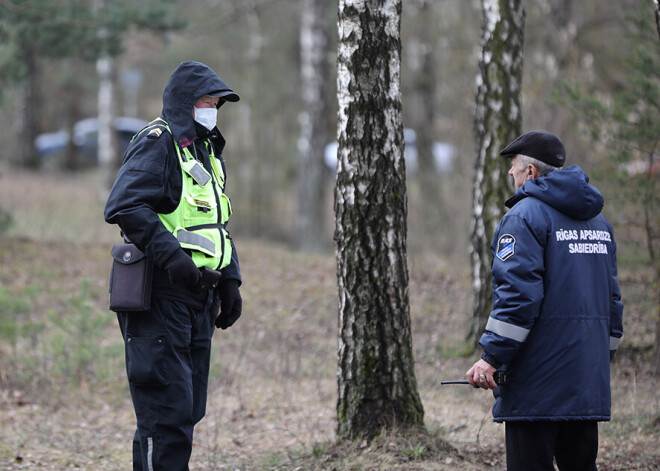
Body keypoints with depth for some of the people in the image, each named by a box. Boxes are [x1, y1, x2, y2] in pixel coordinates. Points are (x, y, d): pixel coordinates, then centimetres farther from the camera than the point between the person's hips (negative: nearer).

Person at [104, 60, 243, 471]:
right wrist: (171, 254, -27)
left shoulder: (208, 153, 20)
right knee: (168, 406, -11)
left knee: (189, 406, 11)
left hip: (198, 296, 9)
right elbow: (125, 206, -23)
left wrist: (230, 282, 17)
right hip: (162, 295, -9)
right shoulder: (157, 144, -10)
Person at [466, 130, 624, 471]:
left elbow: (519, 292, -18)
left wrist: (492, 356, -16)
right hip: (590, 382, 8)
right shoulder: (598, 221, 18)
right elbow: (611, 297, 21)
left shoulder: (525, 216, -8)